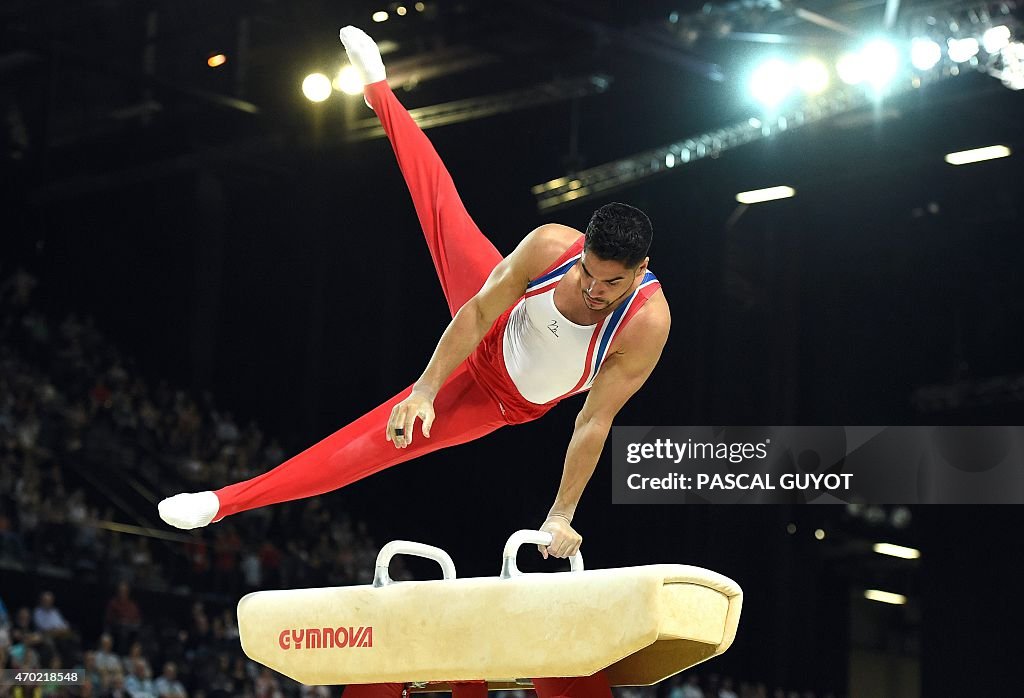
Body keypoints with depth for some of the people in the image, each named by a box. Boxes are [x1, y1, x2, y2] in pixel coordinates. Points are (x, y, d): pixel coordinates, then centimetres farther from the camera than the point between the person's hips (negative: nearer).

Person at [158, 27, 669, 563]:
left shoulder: (647, 323, -36)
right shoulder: (551, 247, -32)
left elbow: (595, 423, -31)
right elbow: (477, 312, -25)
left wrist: (562, 514, -30)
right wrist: (426, 388, -31)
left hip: (508, 403, -2)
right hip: (490, 340, 2)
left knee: (383, 440, -8)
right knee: (445, 211, 13)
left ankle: (229, 500, -4)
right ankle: (379, 91, 35)